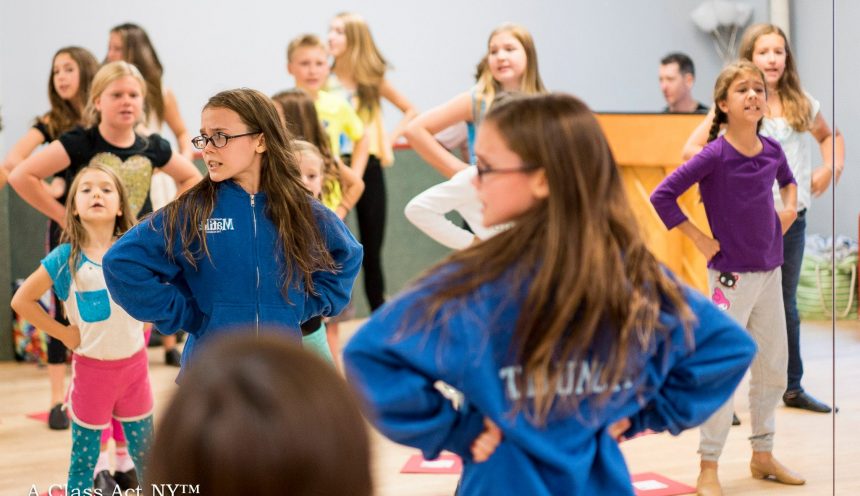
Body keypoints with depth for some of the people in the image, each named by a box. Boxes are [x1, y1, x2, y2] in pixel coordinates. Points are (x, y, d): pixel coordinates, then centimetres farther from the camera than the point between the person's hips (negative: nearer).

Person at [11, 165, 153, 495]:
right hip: (92, 367, -2)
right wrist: (63, 334, -6)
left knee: (146, 456, 14)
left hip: (134, 364, 2)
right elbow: (22, 300, -6)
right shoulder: (66, 258, -11)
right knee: (83, 459, 8)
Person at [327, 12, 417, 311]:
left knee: (371, 251, 7)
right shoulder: (324, 82, -1)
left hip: (368, 169, 1)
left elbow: (410, 111, 14)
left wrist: (391, 138, 2)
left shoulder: (373, 81, 4)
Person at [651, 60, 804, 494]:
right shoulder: (715, 155, -16)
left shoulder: (772, 150, 2)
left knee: (773, 369, 15)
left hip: (770, 272, 7)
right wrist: (699, 240, -14)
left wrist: (790, 207, 8)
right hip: (731, 277, -7)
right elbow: (661, 197, -18)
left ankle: (762, 455, 31)